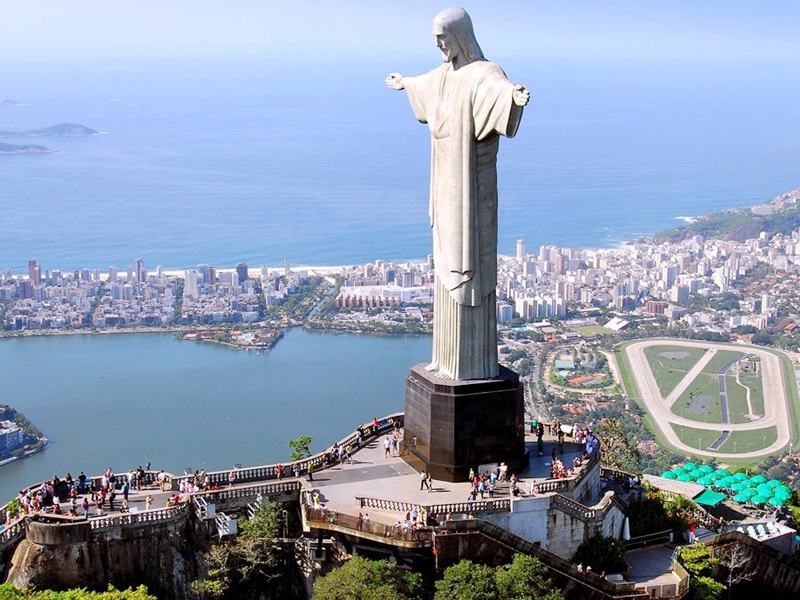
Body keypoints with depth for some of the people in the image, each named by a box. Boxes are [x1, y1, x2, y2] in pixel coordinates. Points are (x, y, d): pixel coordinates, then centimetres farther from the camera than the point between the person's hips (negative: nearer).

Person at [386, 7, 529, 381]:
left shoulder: (483, 74, -16)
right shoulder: (445, 75, 12)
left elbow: (500, 88, -41)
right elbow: (426, 84, 37)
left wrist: (516, 95, -65)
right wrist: (405, 83, 58)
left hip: (472, 187, -9)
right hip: (448, 186, 9)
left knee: (472, 269, -4)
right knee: (449, 267, 13)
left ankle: (477, 363, 5)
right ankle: (452, 356, 23)